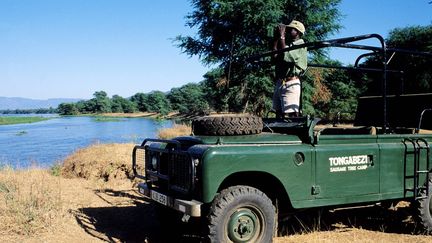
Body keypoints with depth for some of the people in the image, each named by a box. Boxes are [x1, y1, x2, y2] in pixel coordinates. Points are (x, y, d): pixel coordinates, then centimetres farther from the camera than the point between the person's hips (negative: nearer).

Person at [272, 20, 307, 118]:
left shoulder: (300, 45, -3)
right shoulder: (287, 44, 20)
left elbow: (285, 56, -18)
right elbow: (275, 58, 8)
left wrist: (282, 37, -10)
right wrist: (276, 39, 9)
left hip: (290, 83, -8)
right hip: (279, 83, 8)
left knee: (291, 116, -11)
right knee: (279, 114, 10)